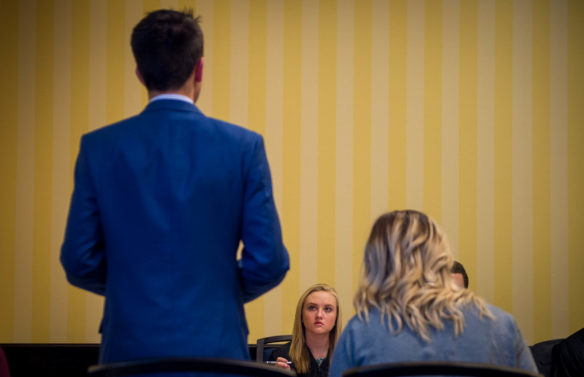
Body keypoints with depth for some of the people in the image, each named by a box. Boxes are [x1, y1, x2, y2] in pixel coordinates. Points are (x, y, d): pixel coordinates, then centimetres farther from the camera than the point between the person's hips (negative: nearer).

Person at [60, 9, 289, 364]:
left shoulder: (99, 148, -1)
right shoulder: (244, 147, -3)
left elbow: (79, 261, 0)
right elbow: (269, 262, -4)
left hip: (130, 348, 1)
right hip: (216, 348, -1)